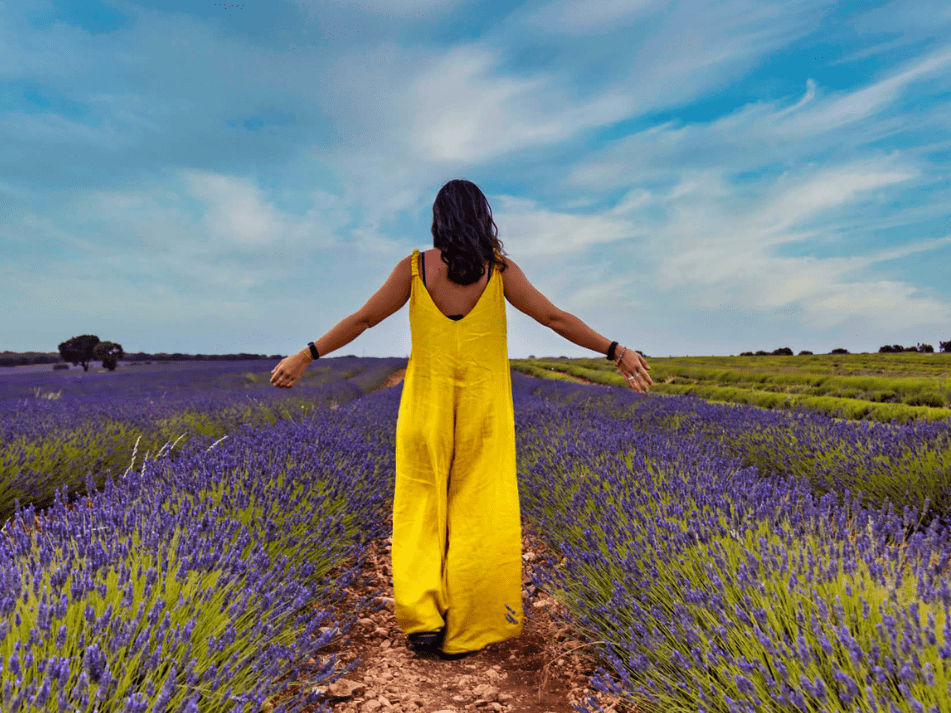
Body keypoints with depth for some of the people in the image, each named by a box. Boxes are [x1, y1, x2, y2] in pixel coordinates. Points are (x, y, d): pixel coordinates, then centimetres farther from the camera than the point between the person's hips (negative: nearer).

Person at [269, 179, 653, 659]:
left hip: (427, 405, 1)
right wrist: (617, 352, 1)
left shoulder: (413, 267, -4)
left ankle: (422, 618, 4)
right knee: (477, 512, 7)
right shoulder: (499, 270, -5)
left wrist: (306, 356, 10)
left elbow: (361, 320, 0)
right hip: (483, 408, 0)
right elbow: (556, 319, -5)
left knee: (422, 508, 13)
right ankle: (464, 633, 13)